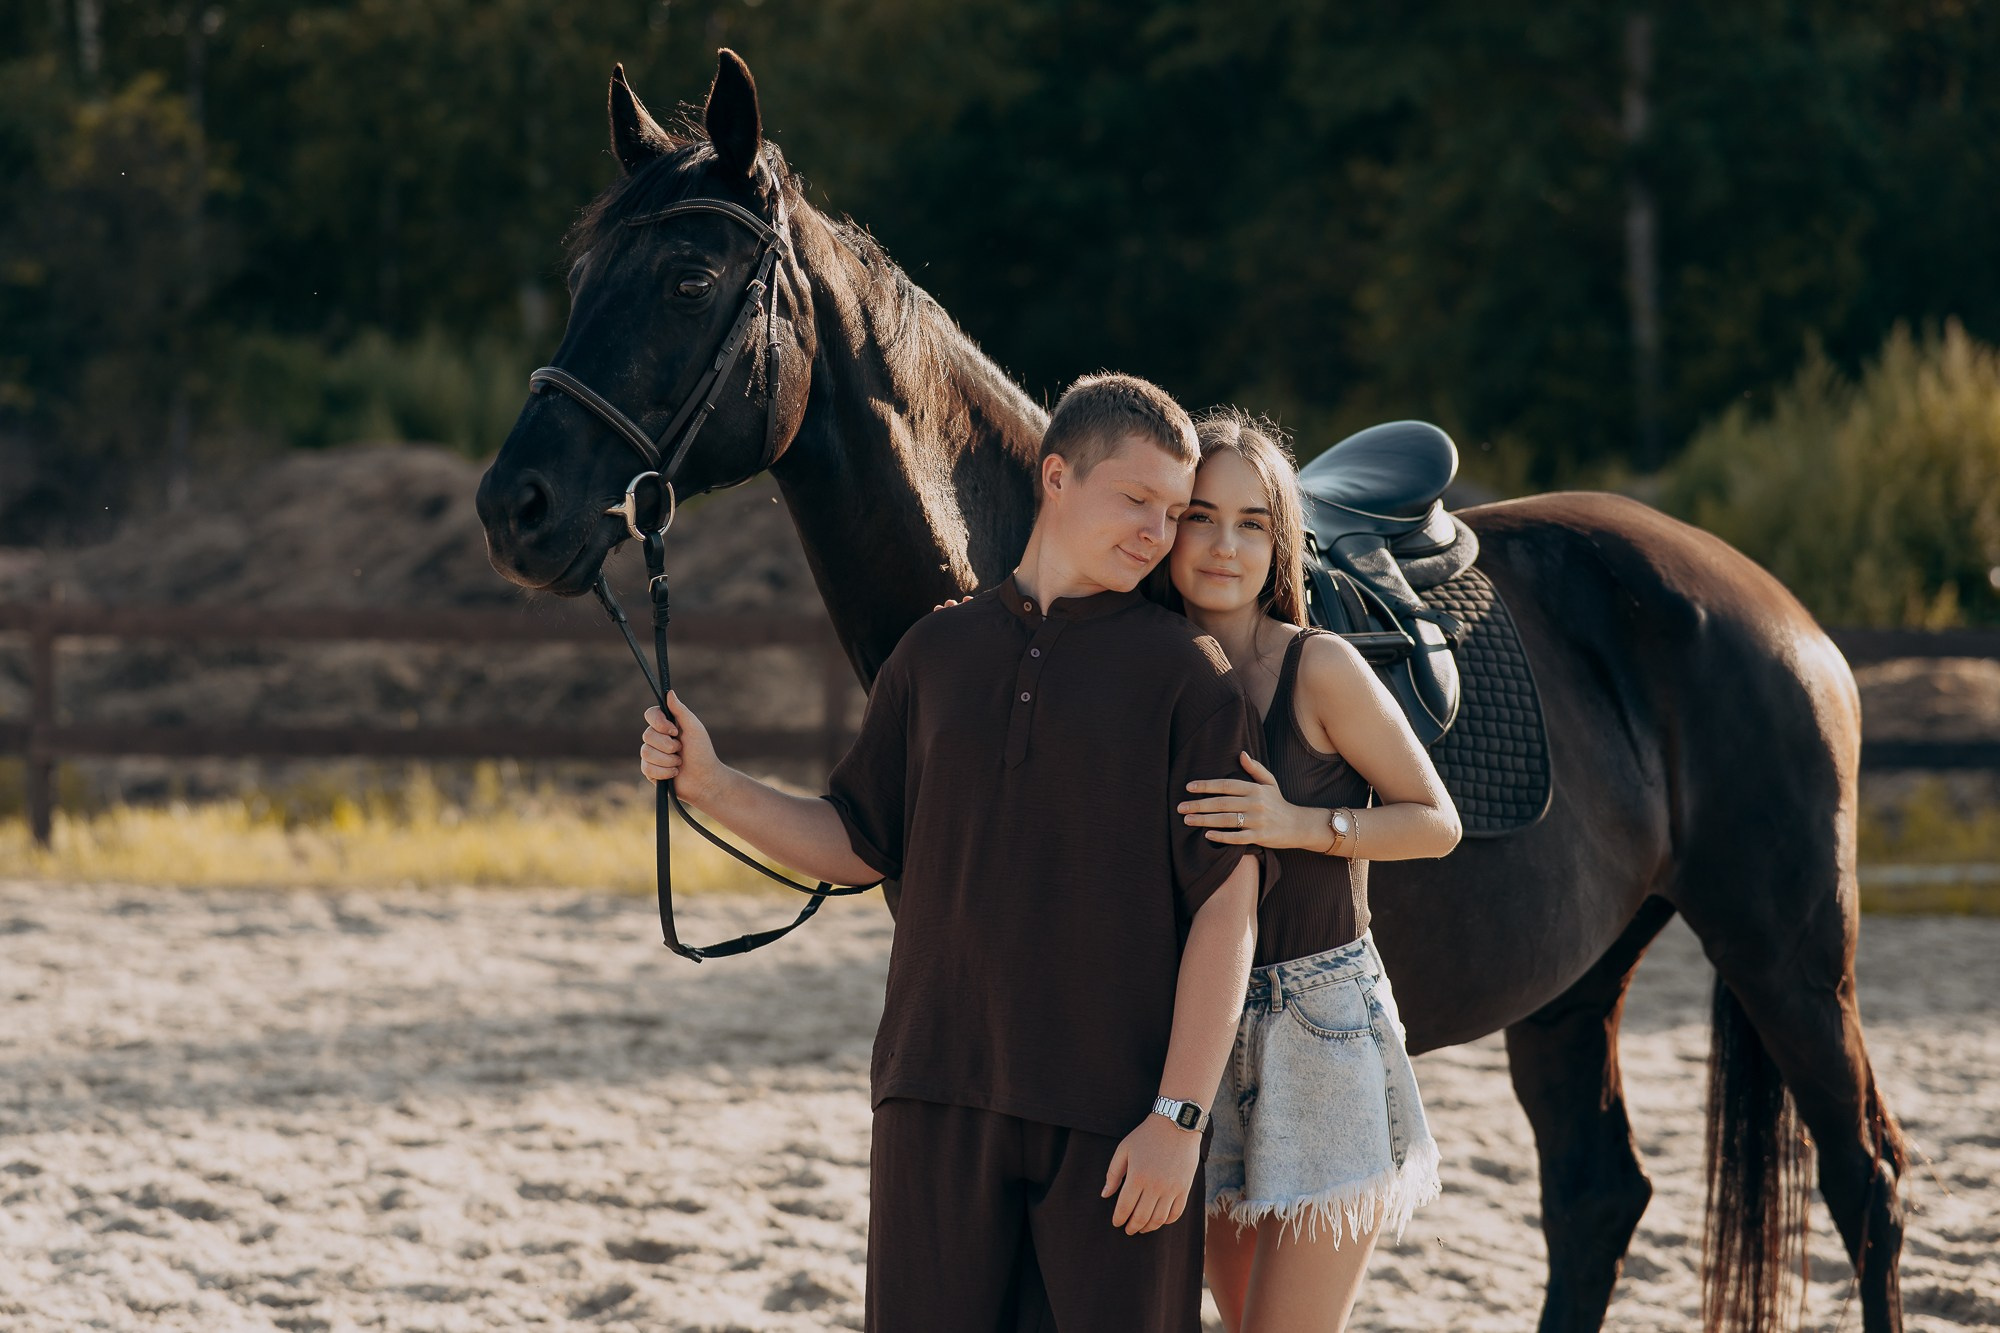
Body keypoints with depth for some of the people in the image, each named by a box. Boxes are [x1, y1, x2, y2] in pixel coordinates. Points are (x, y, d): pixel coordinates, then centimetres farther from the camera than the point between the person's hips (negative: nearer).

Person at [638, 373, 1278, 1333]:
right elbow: (858, 845, 17)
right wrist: (710, 786, 2)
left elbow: (1227, 906, -7)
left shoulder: (1187, 674, -2)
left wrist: (1179, 1117, -14)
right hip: (941, 1092, 3)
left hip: (1116, 1111, -3)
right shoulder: (938, 652, 10)